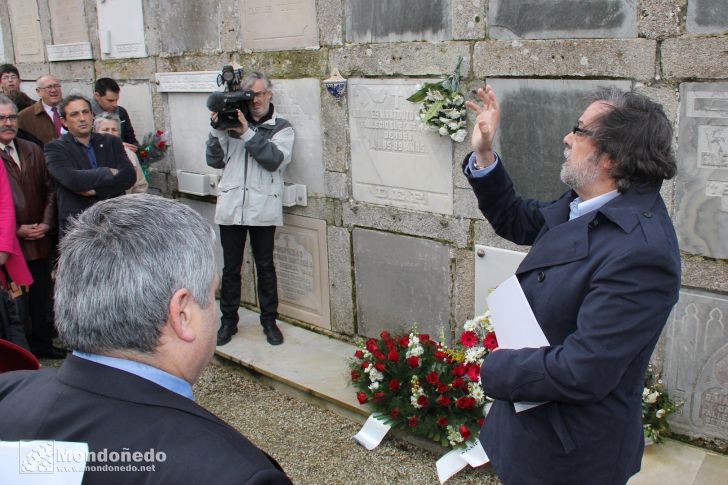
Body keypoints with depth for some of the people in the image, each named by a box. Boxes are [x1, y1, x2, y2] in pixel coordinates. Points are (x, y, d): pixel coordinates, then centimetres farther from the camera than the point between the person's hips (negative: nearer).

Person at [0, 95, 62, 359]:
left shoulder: (32, 150, 9)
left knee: (42, 297, 15)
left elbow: (49, 189, 11)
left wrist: (47, 223, -2)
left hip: (40, 240, 5)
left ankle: (42, 343, 30)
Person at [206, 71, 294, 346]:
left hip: (263, 208, -2)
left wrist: (247, 133, -19)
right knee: (230, 268, 9)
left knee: (265, 267, 8)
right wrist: (217, 130, -7)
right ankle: (228, 321, 23)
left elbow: (275, 160, -13)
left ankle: (269, 321, 22)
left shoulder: (282, 128, 5)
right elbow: (215, 161, 7)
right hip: (230, 206, 2)